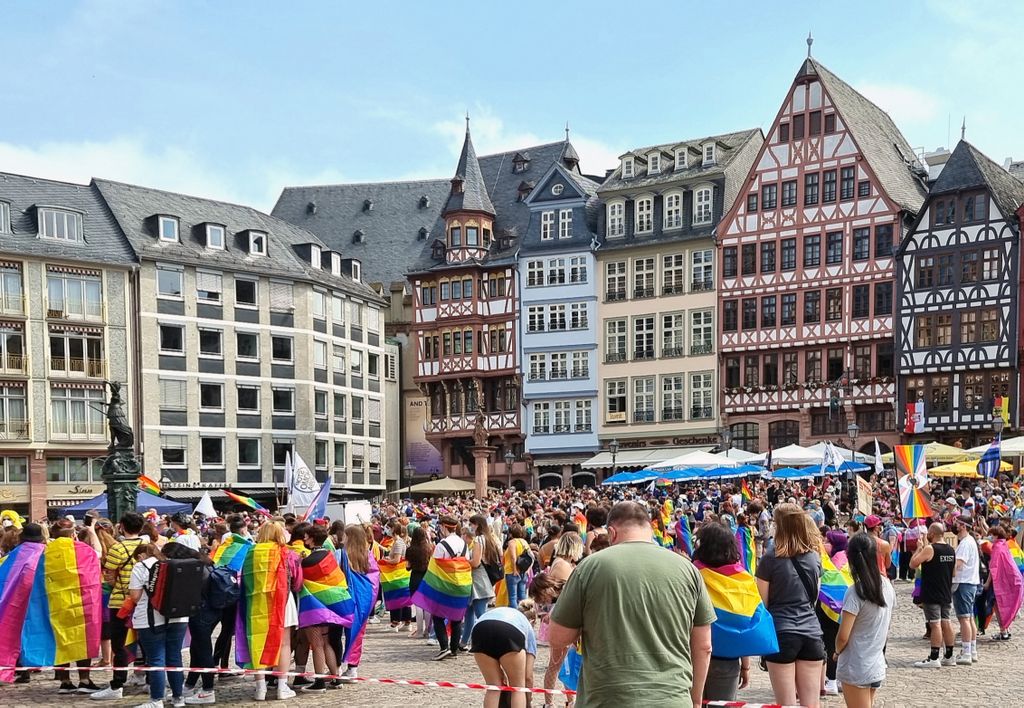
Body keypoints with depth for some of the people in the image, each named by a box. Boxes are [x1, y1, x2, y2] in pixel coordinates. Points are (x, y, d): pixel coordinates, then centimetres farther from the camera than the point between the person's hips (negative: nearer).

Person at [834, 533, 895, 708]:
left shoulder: (855, 592, -20)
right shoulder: (887, 585, 1)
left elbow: (843, 636, -18)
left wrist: (837, 652, 2)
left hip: (855, 669, -7)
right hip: (877, 666, 7)